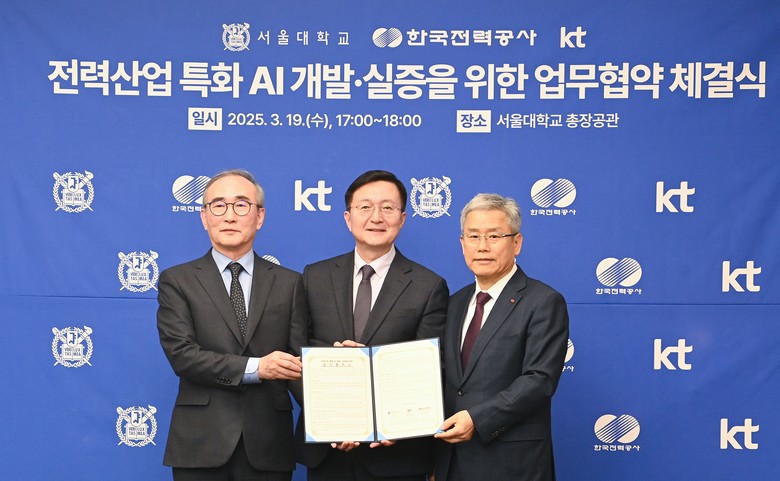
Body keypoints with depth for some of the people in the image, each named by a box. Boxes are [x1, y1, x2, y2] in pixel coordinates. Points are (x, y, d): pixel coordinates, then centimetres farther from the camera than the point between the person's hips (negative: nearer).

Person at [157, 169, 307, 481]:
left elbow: (300, 359, 2)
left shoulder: (289, 283, 9)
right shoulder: (176, 281, 4)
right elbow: (181, 354, -9)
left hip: (268, 445, 1)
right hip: (201, 445, -1)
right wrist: (255, 368, -19)